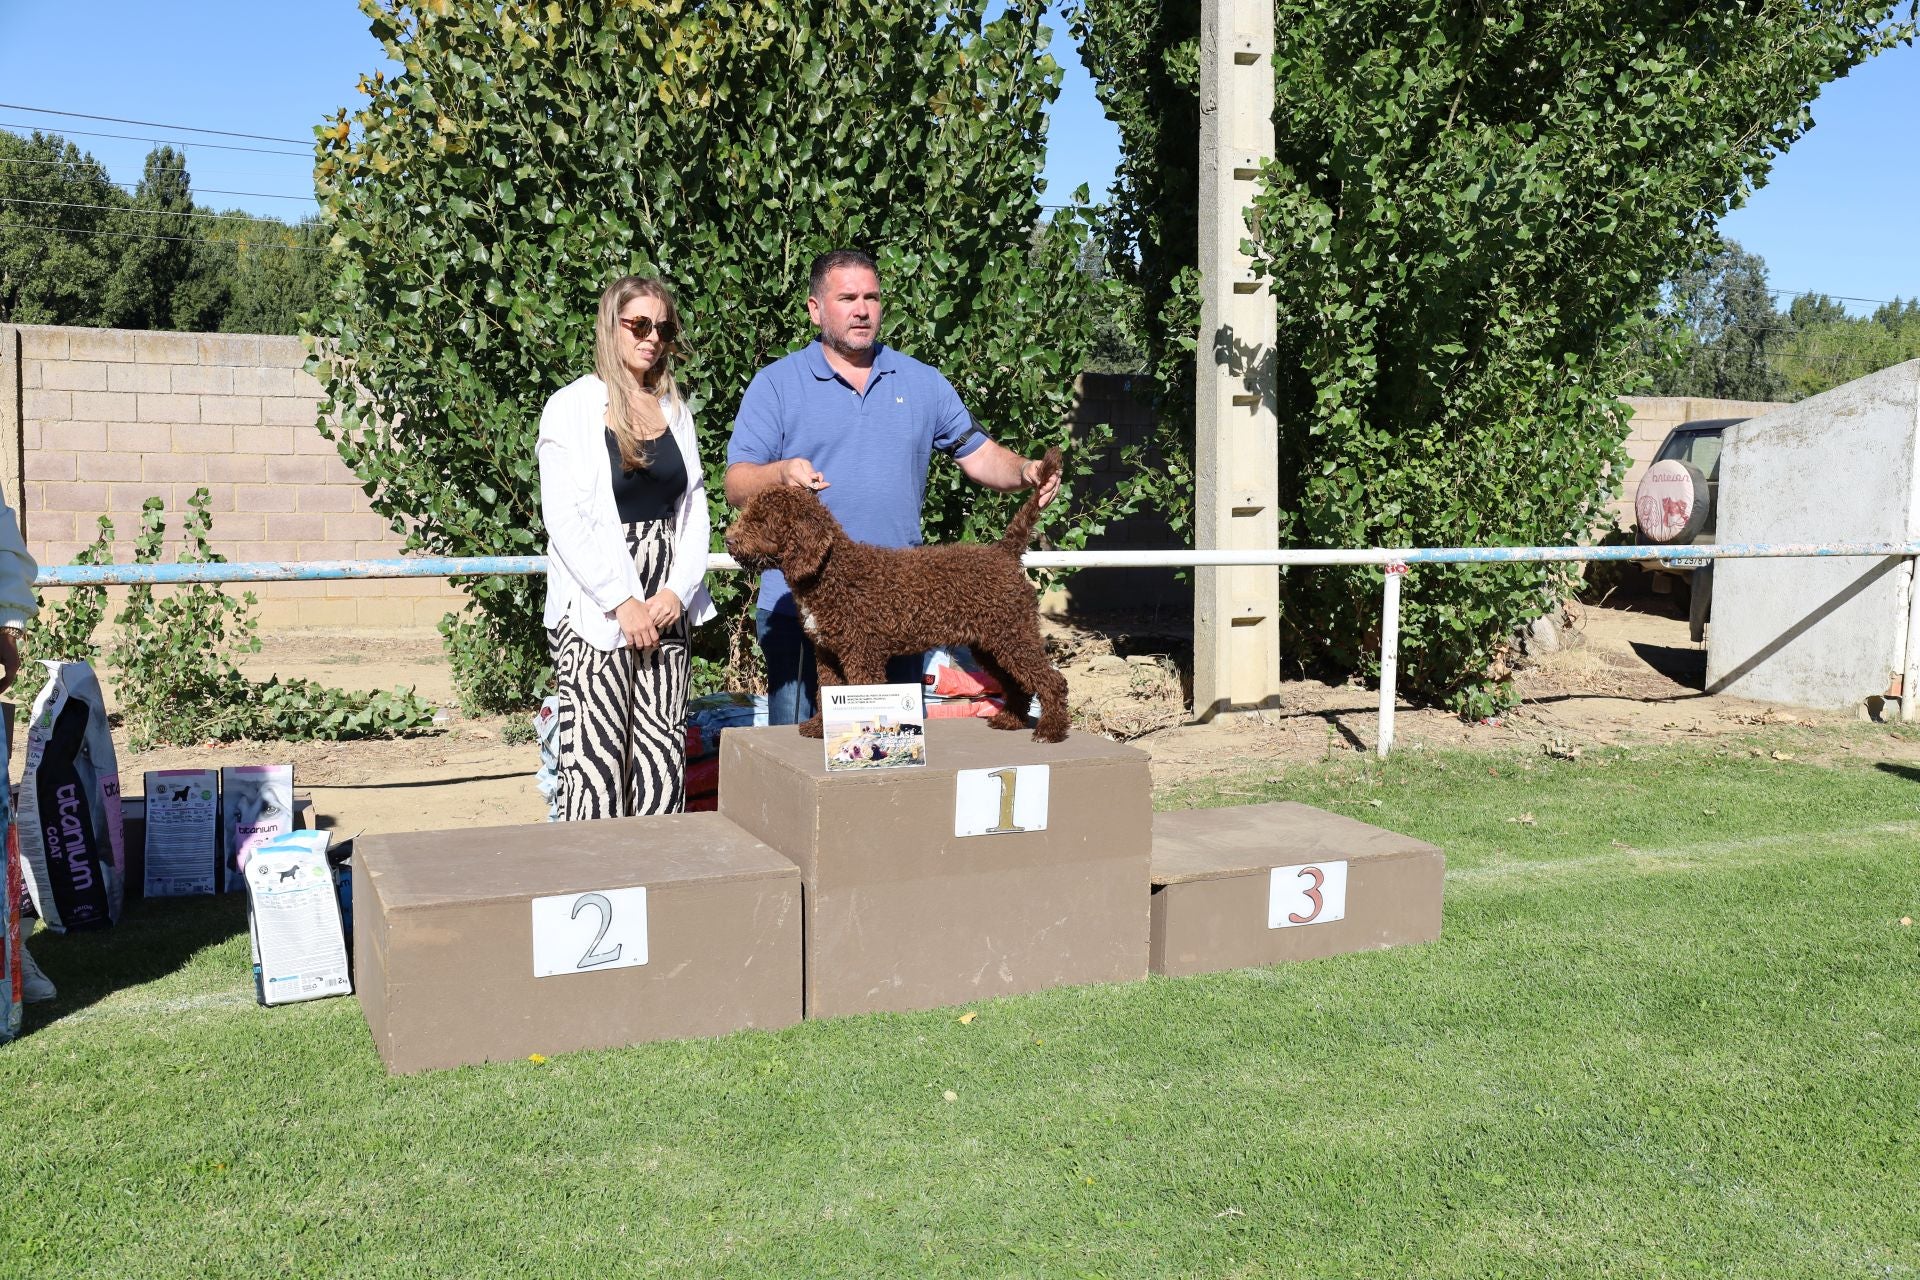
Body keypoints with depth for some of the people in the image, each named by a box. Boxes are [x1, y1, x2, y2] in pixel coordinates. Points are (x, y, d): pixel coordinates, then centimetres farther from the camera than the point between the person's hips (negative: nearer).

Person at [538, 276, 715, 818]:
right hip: (594, 607, -5)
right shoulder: (572, 407, -2)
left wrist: (678, 590, -4)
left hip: (666, 607, 5)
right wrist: (622, 601, -14)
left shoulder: (674, 408, 14)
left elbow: (694, 506, 11)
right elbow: (564, 518, -9)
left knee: (663, 763, 3)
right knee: (595, 767, -6)